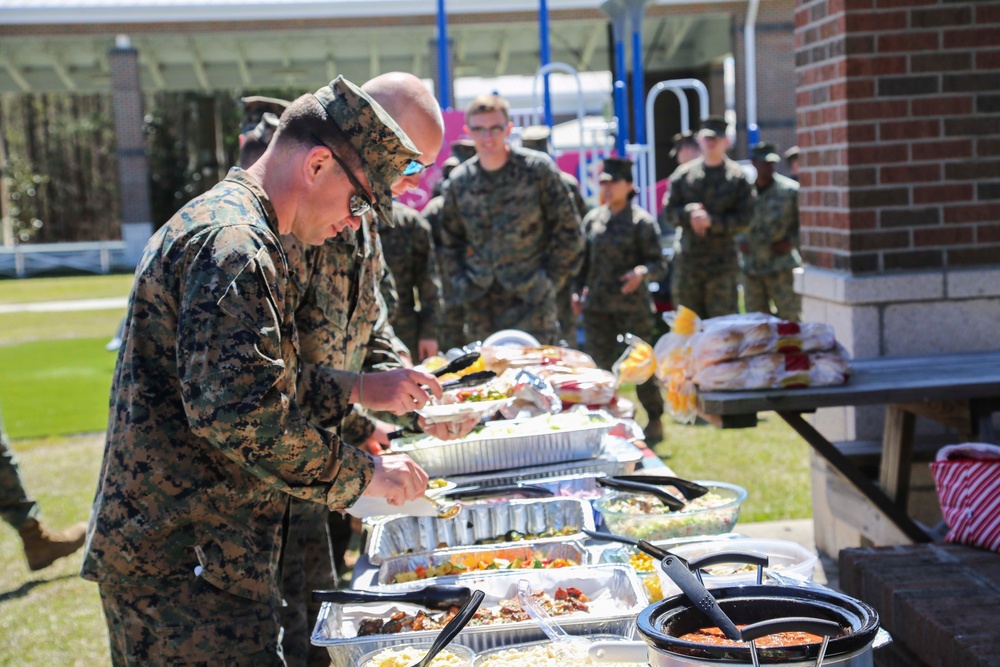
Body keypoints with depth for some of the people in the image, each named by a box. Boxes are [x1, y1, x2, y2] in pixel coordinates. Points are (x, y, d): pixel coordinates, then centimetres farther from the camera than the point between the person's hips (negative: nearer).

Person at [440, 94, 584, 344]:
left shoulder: (538, 169, -4)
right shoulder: (458, 181, 7)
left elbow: (568, 230, 0)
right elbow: (450, 241, 20)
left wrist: (551, 280, -3)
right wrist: (460, 283, 8)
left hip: (530, 298, -4)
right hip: (480, 303, 4)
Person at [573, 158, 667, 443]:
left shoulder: (641, 222, -4)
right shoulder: (592, 219, 10)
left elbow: (659, 264, -5)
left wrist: (642, 271, -25)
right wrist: (578, 290, 10)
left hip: (633, 305, -4)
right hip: (597, 306, 4)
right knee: (599, 365, 5)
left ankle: (655, 421, 16)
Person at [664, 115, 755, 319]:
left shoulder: (737, 177, 2)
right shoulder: (684, 173, 9)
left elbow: (744, 218, -4)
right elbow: (670, 210, 7)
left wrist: (712, 221, -17)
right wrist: (689, 212, -14)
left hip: (722, 264, -2)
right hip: (687, 259, 3)